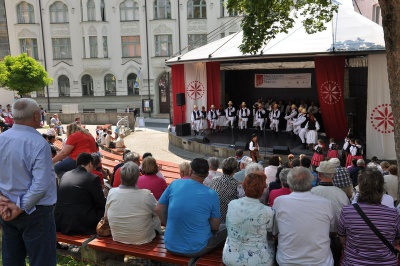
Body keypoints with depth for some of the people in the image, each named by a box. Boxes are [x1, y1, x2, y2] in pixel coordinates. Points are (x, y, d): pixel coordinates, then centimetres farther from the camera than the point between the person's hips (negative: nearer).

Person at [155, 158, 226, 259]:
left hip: (170, 246, 5)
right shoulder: (212, 194, -13)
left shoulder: (175, 184, -6)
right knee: (226, 231, 17)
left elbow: (158, 209, 1)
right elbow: (215, 226, -5)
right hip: (196, 250, -4)